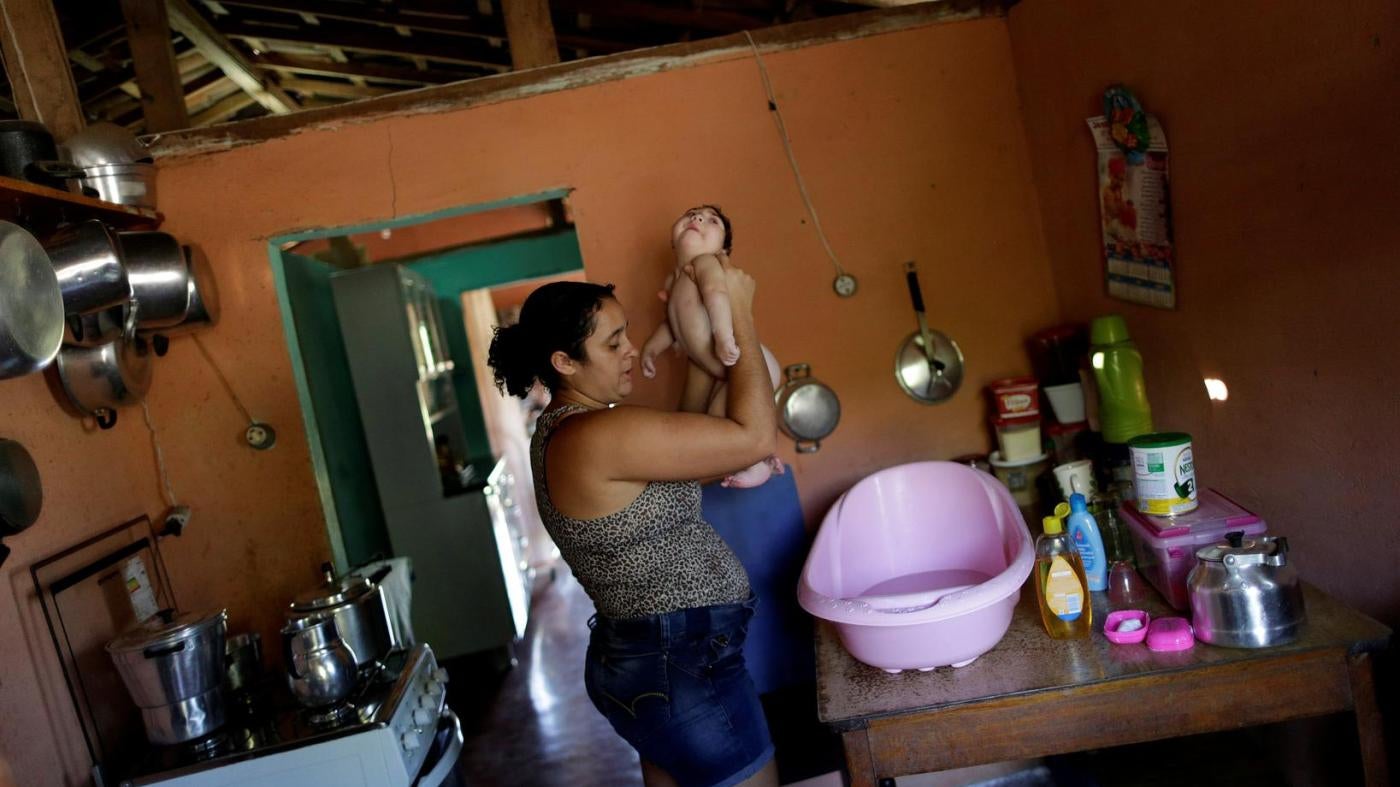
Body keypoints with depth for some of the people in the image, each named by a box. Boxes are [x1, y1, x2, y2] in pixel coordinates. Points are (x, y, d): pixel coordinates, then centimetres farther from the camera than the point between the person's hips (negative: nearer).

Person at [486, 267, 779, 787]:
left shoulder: (563, 431, 7)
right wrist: (740, 315, -16)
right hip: (683, 672, -10)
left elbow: (687, 438, 14)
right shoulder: (598, 435, -24)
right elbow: (756, 437, -25)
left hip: (653, 663, 10)